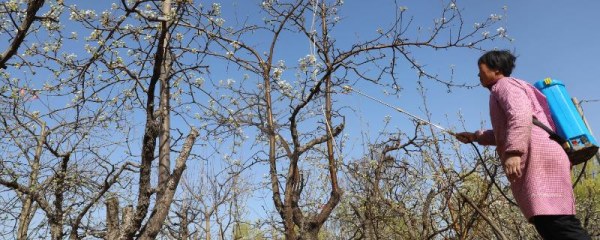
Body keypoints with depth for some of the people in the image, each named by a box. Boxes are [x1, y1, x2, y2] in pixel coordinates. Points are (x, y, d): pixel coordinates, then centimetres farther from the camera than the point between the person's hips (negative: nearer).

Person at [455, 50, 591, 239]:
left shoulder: (504, 84, 4)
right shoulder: (503, 89, 35)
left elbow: (521, 114, -17)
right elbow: (505, 133, 45)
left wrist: (513, 152, -28)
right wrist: (476, 136, 47)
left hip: (537, 156, -10)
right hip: (534, 161, 10)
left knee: (557, 223, -21)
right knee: (546, 223, 1)